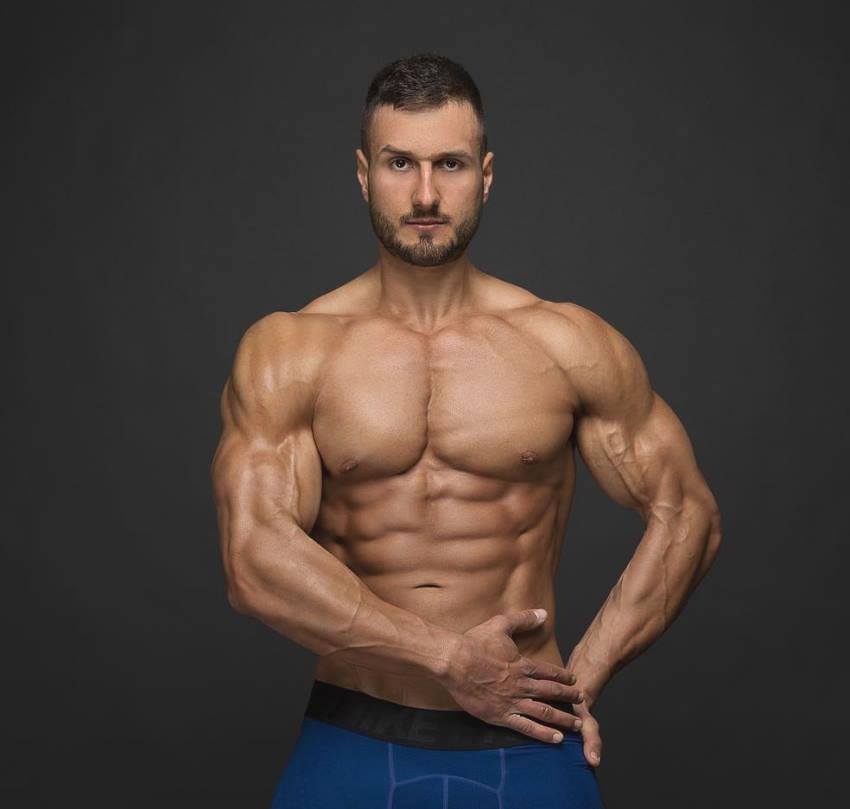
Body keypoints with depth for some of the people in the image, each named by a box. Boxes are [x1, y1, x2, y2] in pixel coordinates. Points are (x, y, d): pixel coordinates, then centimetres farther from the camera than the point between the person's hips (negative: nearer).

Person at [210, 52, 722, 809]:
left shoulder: (569, 343, -1)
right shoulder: (286, 352, -4)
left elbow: (687, 515, 3)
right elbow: (255, 558, -14)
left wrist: (582, 677, -4)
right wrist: (449, 658, -15)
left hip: (523, 745, 0)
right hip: (353, 743, 0)